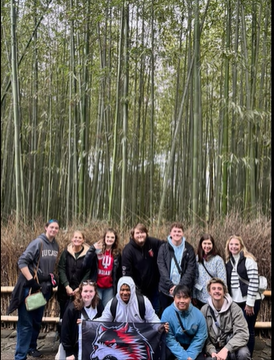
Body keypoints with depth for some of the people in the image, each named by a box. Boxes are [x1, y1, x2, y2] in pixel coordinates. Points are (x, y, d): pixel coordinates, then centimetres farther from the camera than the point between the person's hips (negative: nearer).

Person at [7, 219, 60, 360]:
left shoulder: (55, 245, 5)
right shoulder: (38, 242, -16)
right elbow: (22, 262, -19)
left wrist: (52, 278, 12)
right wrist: (31, 281, -22)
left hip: (44, 287, 7)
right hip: (30, 287, -7)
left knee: (37, 321, 17)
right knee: (26, 322, -3)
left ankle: (31, 347, 33)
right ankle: (20, 356, 5)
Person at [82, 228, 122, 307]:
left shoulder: (117, 253, 6)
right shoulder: (97, 250, -4)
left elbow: (119, 272, 10)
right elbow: (85, 265, -14)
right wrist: (92, 249, -24)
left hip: (110, 288, 2)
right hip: (96, 286, -2)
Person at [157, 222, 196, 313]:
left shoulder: (189, 249, 1)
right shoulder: (163, 248, 1)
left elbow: (191, 270, -4)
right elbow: (162, 268, -5)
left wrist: (180, 286, -14)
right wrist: (170, 285, -16)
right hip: (166, 290, 1)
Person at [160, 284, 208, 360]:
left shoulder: (198, 314, -10)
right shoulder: (167, 313, -16)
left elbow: (200, 337, -6)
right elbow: (169, 339, -16)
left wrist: (189, 355, -17)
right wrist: (184, 356, -21)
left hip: (192, 347, 2)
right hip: (174, 348, -2)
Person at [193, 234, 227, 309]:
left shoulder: (218, 259, -9)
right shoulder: (197, 258, 2)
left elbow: (222, 280, -9)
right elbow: (195, 278, 7)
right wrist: (194, 296, 7)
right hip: (200, 298, 4)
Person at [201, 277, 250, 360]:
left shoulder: (234, 308, -9)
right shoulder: (204, 310, -3)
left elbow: (242, 334, -19)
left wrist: (226, 349, -31)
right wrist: (212, 351, -21)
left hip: (232, 348, -1)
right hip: (215, 349, 1)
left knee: (243, 353, -33)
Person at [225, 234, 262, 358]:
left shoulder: (248, 260, -10)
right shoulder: (228, 261, 10)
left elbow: (254, 282, -14)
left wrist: (250, 303, -16)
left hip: (249, 302, -5)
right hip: (235, 302, 5)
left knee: (248, 330, 2)